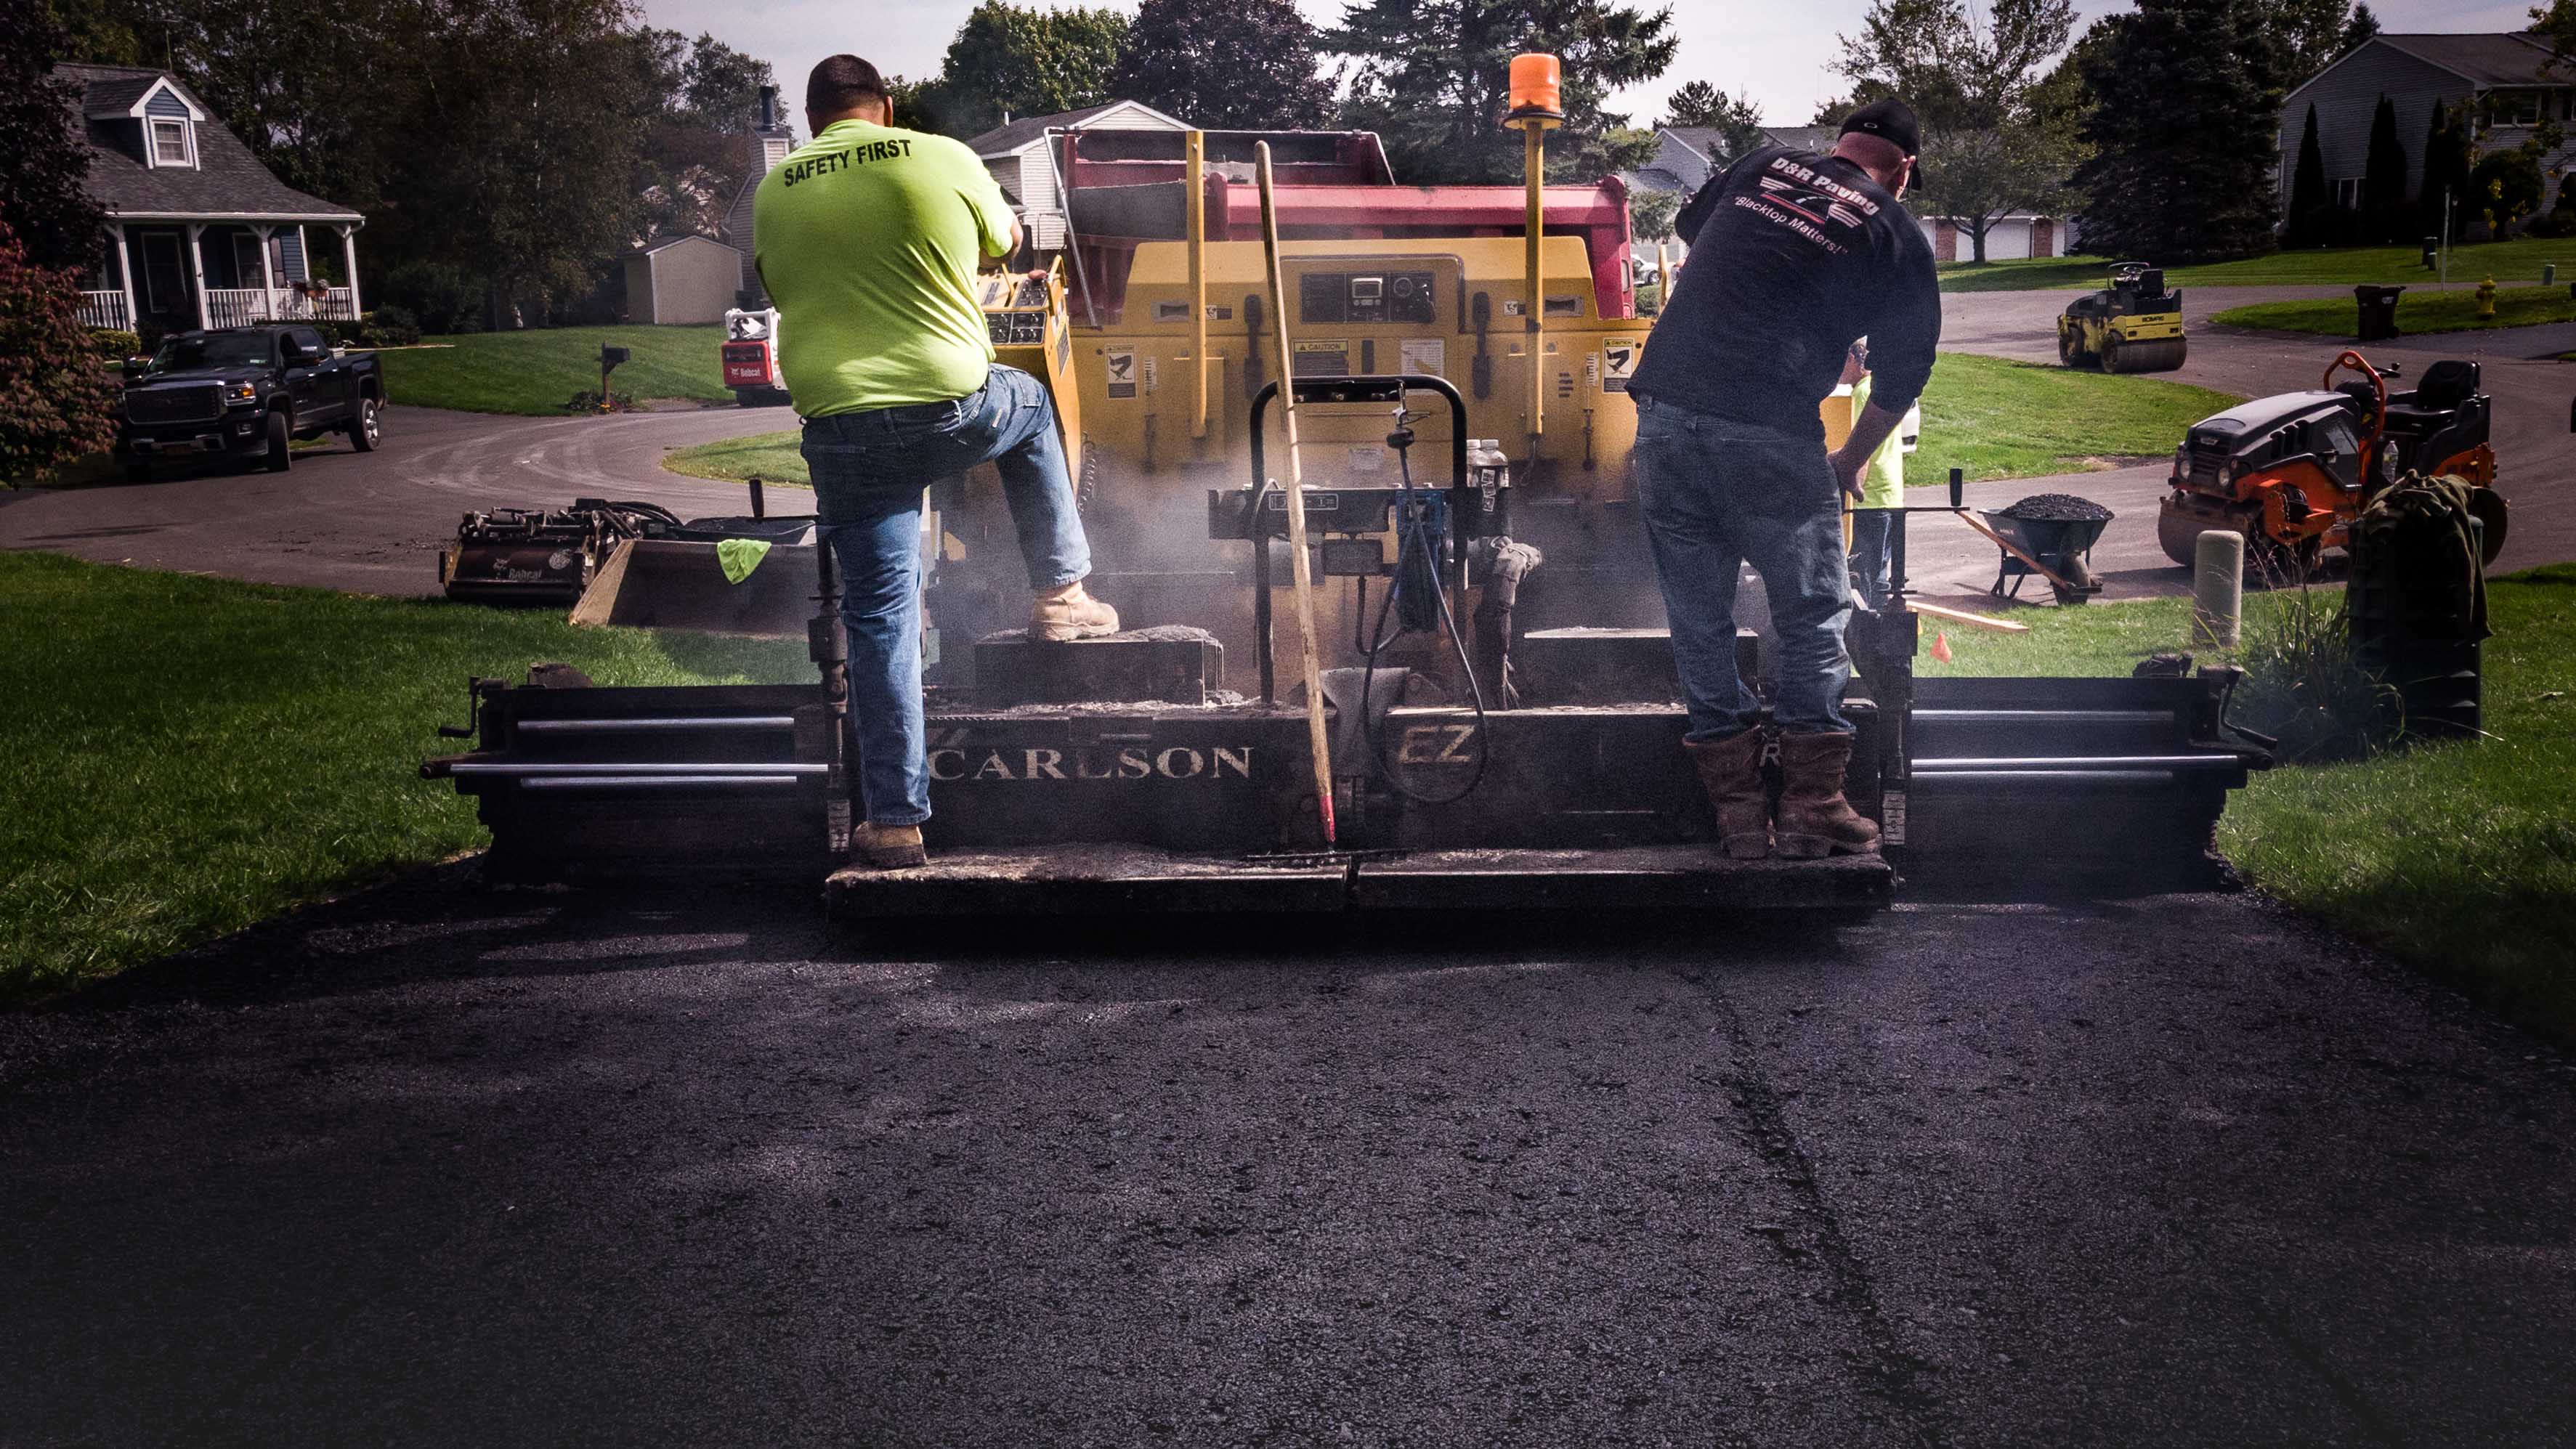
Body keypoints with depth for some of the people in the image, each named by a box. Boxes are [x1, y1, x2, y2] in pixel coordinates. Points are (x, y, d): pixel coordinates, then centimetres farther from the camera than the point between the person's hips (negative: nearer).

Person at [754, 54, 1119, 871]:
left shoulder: (773, 194, 8)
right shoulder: (945, 160, 2)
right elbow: (1004, 242, 20)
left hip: (841, 429, 1)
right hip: (954, 410, -1)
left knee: (879, 622, 7)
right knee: (1031, 405, 32)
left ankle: (894, 820, 8)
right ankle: (1060, 594, 34)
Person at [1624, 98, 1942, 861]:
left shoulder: (1763, 164, 17)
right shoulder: (1896, 236, 8)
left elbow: (1689, 225, 36)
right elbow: (1904, 370, 12)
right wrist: (1849, 462, 26)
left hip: (1663, 407, 4)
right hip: (1767, 433, -4)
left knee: (1698, 620, 11)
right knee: (1813, 617, 11)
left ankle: (1738, 813, 15)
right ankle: (1813, 807, 12)